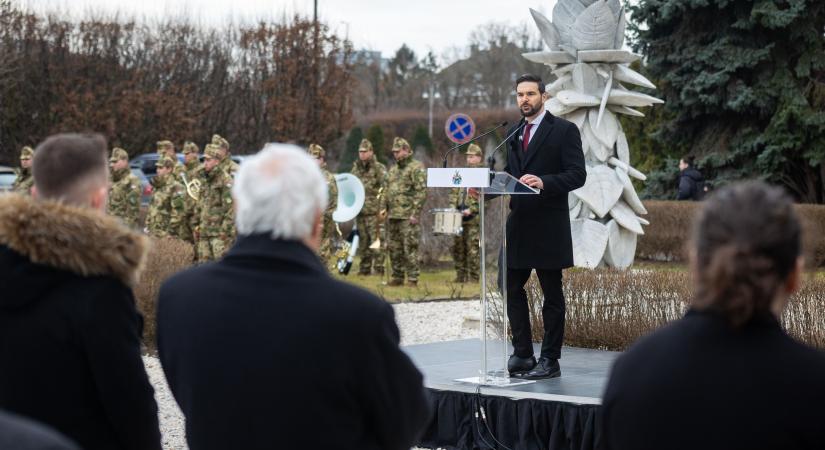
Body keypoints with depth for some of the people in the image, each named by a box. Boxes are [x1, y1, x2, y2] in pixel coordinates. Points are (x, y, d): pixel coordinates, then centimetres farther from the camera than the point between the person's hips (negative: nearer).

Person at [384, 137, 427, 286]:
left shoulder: (416, 167, -7)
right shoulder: (393, 169, 19)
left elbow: (421, 191, -13)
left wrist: (415, 213, -18)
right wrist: (385, 208, 15)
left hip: (408, 216, -8)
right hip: (393, 215, 8)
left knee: (410, 247, -8)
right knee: (394, 248, 10)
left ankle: (412, 278, -4)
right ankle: (397, 277, 17)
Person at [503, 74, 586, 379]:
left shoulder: (564, 130, -4)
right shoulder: (513, 133, 16)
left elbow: (577, 175, -12)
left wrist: (543, 182, -26)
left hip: (549, 226, -6)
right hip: (518, 223, 6)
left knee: (552, 294, 2)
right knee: (512, 288, 6)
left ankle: (550, 360, 7)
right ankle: (522, 354, 15)